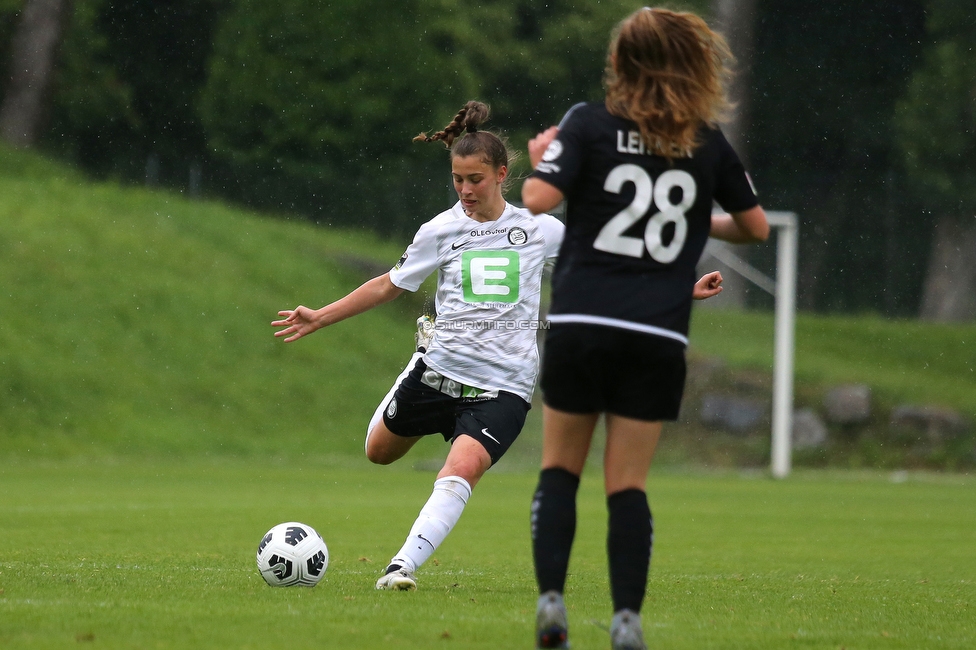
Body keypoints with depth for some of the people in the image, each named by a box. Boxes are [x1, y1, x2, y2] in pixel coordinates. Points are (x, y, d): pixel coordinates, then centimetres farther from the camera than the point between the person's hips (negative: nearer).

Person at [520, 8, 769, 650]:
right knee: (628, 485, 6)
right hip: (658, 338, 1)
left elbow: (538, 200, -13)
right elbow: (756, 226, 15)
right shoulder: (708, 142, 7)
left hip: (580, 325, -1)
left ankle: (551, 598, -4)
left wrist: (540, 158, 8)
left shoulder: (588, 124, -1)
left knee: (560, 470, 12)